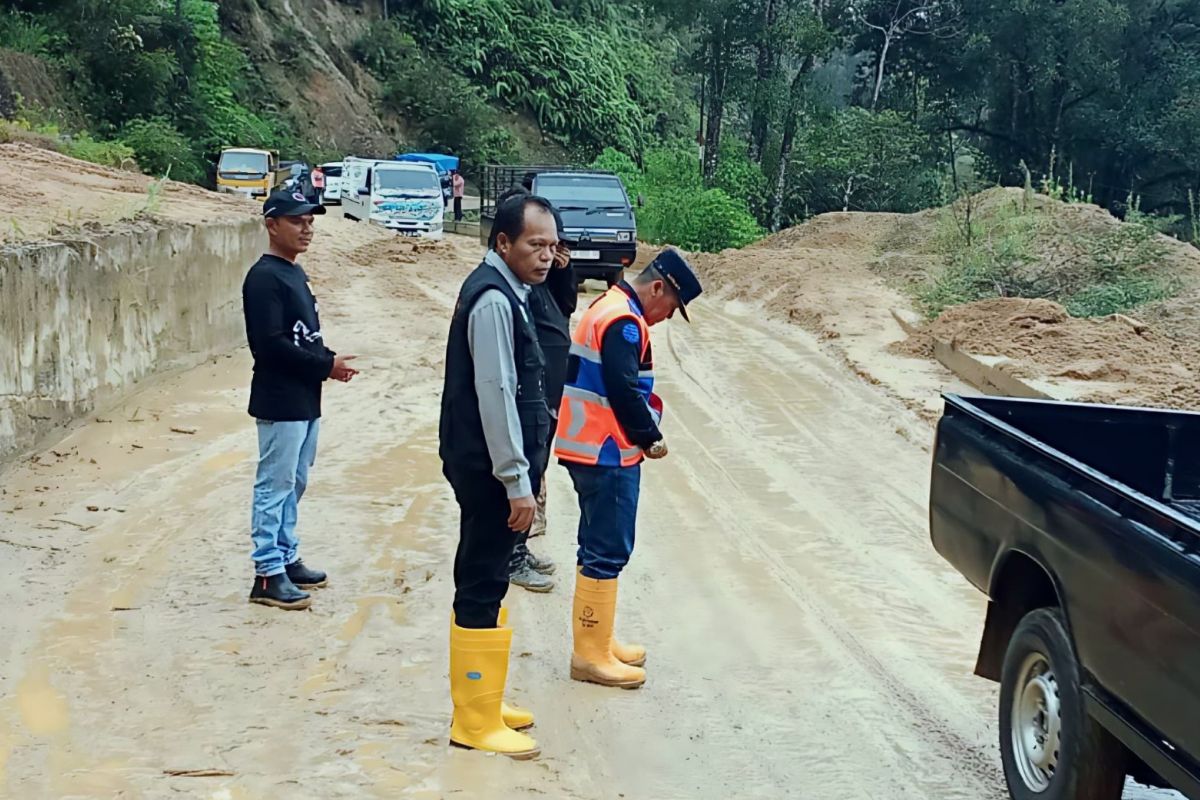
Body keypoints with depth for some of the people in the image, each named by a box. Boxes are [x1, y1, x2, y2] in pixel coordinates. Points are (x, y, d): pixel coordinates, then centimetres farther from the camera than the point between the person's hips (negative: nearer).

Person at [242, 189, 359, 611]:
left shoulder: (296, 273, 14)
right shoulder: (264, 278, -15)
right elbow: (271, 344, -22)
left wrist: (329, 359, 1)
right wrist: (326, 365, -18)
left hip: (305, 399, 10)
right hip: (279, 401, -10)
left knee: (293, 485, 17)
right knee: (274, 486, -4)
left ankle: (287, 559, 27)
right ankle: (268, 574, 1)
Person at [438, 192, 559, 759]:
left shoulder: (504, 291, 13)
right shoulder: (493, 299, -18)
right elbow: (495, 395, -22)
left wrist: (525, 470, 20)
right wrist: (517, 481, -20)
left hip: (489, 466, 10)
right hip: (489, 469, -10)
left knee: (486, 583, 17)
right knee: (482, 588, -3)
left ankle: (483, 702, 30)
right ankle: (475, 722, 7)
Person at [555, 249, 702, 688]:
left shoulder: (609, 308, 16)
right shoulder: (625, 322, -17)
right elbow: (625, 392, -25)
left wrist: (642, 433, 11)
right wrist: (651, 438, -11)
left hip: (592, 448, 11)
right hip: (608, 454, -11)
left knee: (599, 548, 17)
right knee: (609, 551, -5)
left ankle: (596, 642, 26)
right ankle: (591, 655, 1)